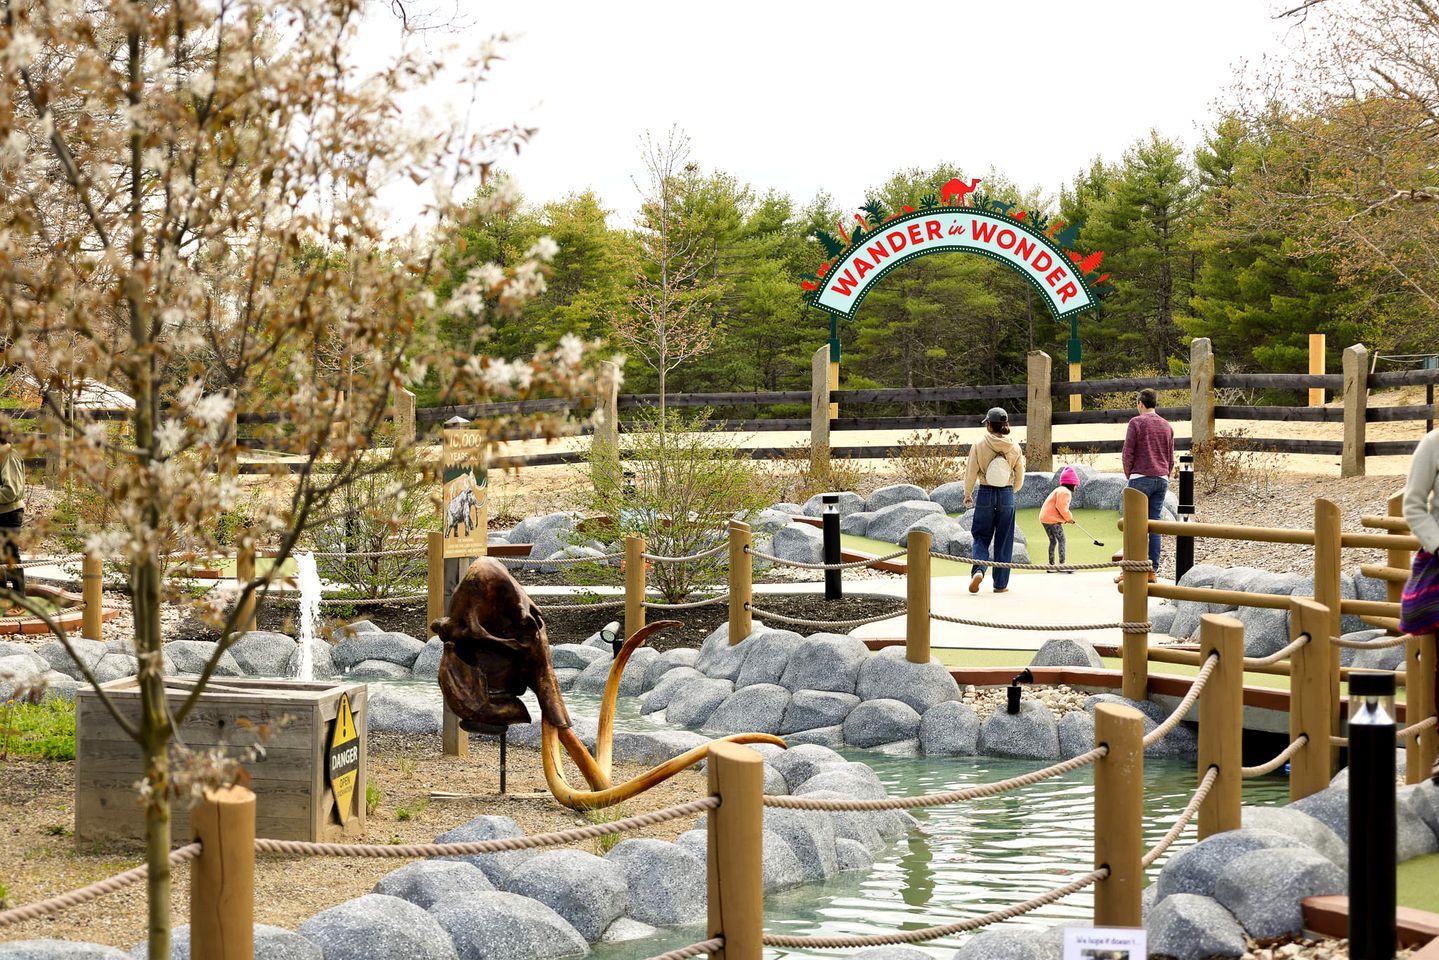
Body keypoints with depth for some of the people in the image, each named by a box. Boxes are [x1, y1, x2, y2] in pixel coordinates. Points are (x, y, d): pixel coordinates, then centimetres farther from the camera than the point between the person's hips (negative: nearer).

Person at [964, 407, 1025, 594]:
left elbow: (970, 472, -3)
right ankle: (1001, 584, 13)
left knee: (981, 536, 9)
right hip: (1007, 495, 1)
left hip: (985, 494, -1)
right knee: (1004, 540, 10)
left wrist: (967, 494, 12)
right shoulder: (1014, 448, -2)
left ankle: (979, 569, -17)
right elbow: (1019, 477, 6)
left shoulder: (979, 445, -8)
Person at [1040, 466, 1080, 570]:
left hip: (1044, 517, 10)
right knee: (1061, 540, -9)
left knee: (1053, 541, 16)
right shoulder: (1065, 492, -12)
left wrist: (1068, 517, 14)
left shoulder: (1059, 490, 22)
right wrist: (1068, 517, -10)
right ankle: (1062, 564, -16)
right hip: (1053, 519, -10)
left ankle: (1051, 564, 20)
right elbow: (1061, 506, -22)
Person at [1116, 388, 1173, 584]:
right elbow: (1171, 459, 16)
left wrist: (1129, 475, 8)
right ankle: (1152, 570, 1)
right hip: (1162, 479, 5)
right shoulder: (1167, 426, 14)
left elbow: (1127, 454, -6)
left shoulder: (1136, 423, -4)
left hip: (1141, 478, -5)